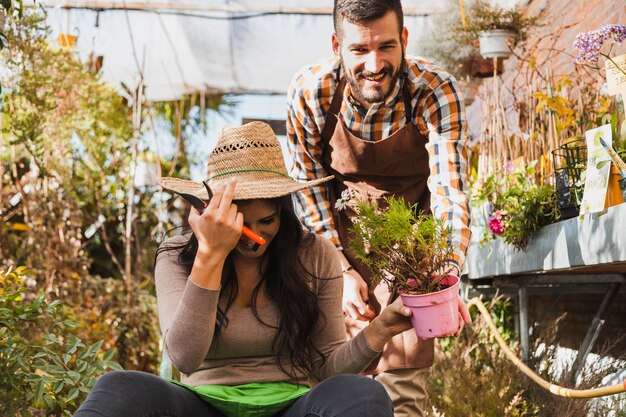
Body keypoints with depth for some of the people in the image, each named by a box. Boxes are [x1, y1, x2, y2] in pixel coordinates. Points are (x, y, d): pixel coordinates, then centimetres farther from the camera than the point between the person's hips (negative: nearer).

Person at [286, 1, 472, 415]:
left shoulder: (438, 93, -27)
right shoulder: (309, 93, -23)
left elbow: (450, 192, -30)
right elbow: (308, 189, -11)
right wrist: (342, 271, -16)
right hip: (340, 229, 1)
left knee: (404, 361, -9)